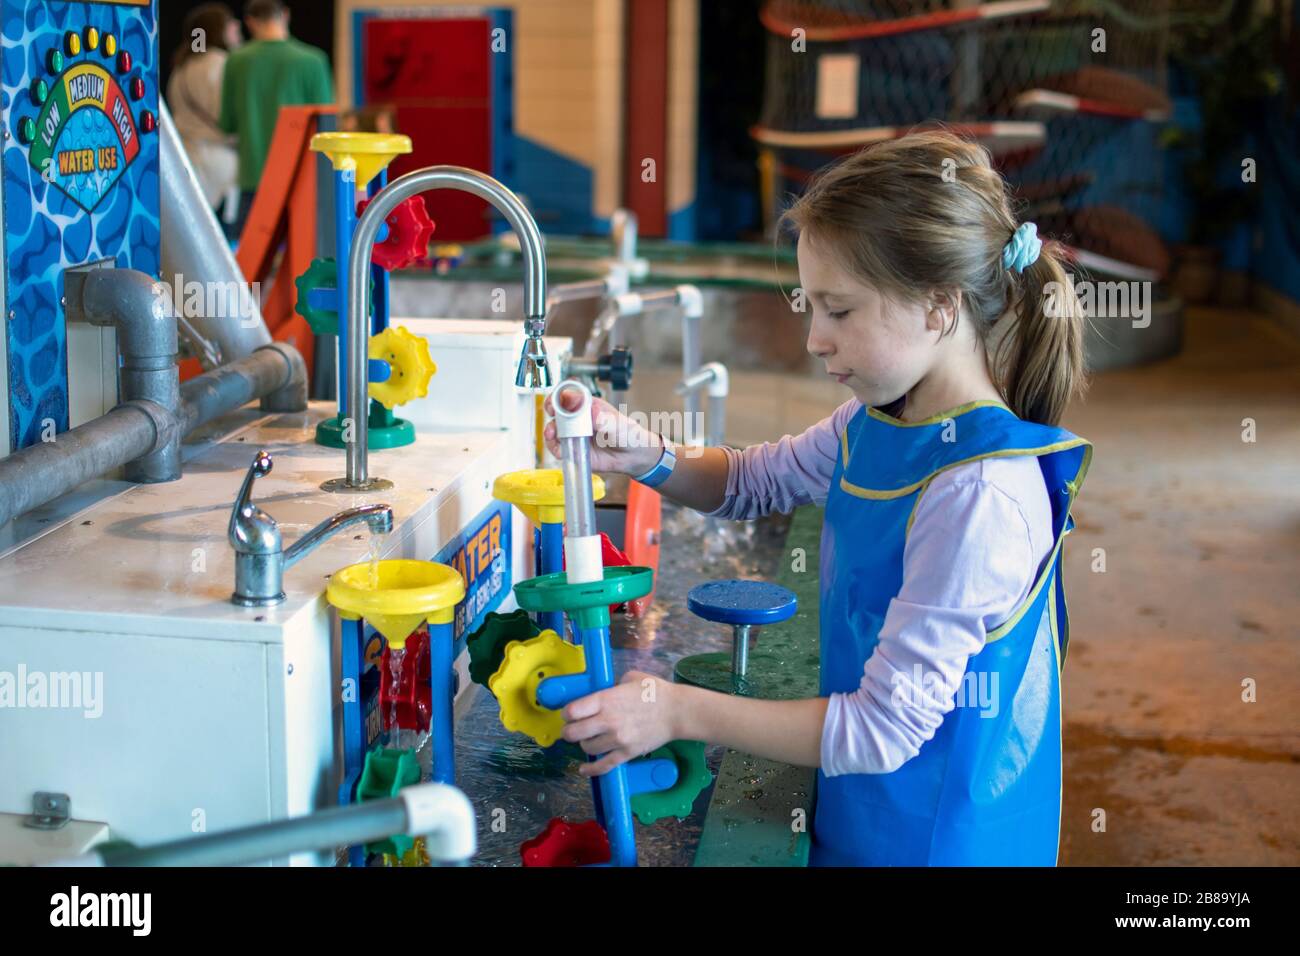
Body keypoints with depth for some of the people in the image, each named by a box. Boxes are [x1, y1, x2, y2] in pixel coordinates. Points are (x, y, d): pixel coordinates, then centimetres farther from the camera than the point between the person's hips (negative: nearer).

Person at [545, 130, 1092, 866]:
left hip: (935, 833, -7)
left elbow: (887, 728, -28)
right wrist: (646, 458, -7)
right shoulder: (881, 420, -4)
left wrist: (680, 711, -24)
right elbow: (757, 481, 13)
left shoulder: (980, 494, -31)